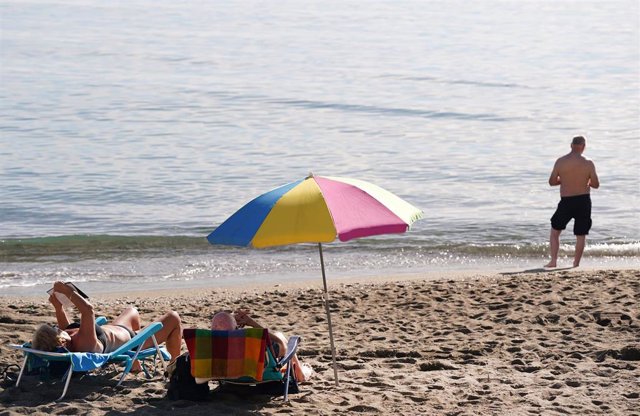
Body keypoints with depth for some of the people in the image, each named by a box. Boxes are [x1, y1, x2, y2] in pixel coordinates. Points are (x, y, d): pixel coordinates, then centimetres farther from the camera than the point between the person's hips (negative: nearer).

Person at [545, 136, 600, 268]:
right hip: (584, 201, 0)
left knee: (555, 231, 15)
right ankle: (576, 263, 9)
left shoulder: (560, 162, -5)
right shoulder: (588, 163, -6)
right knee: (581, 235, 9)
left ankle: (553, 261, 8)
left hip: (566, 202, 0)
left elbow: (552, 182, 2)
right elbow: (596, 185, -1)